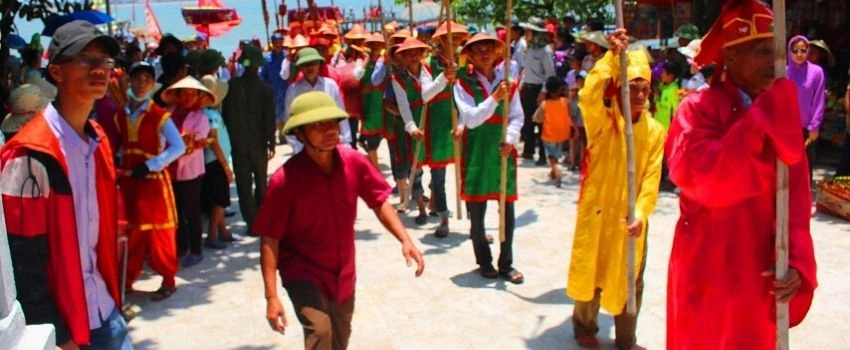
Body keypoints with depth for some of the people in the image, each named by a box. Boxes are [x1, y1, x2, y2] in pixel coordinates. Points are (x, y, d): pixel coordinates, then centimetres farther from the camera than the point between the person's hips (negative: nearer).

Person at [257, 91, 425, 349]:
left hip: (344, 273, 5)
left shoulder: (353, 162, -14)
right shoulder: (285, 179, -25)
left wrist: (405, 240, -14)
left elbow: (379, 202, -1)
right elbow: (270, 240, -20)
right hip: (303, 273, -5)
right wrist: (272, 297, -23)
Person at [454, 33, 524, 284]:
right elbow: (471, 119, -14)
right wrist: (495, 98, -22)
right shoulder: (464, 83, -4)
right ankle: (484, 262, 22)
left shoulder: (507, 81, 5)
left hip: (503, 150, 2)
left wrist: (510, 139, -12)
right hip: (476, 151, -2)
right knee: (476, 209, 6)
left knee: (507, 209, 5)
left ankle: (506, 264, 17)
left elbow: (517, 117, 4)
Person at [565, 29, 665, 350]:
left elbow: (652, 178, -5)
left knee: (630, 281, 12)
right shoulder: (602, 122, -11)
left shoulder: (655, 131, -2)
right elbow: (588, 95, -33)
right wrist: (612, 56, -34)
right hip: (597, 211, -3)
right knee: (591, 273, 11)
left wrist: (641, 213, -18)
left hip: (632, 217, 3)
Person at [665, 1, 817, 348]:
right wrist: (763, 118, -24)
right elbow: (701, 177, -28)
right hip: (708, 273, -5)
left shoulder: (779, 115, 5)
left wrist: (796, 261, -12)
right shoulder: (698, 109, -10)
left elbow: (796, 196, 1)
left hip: (762, 275, 5)